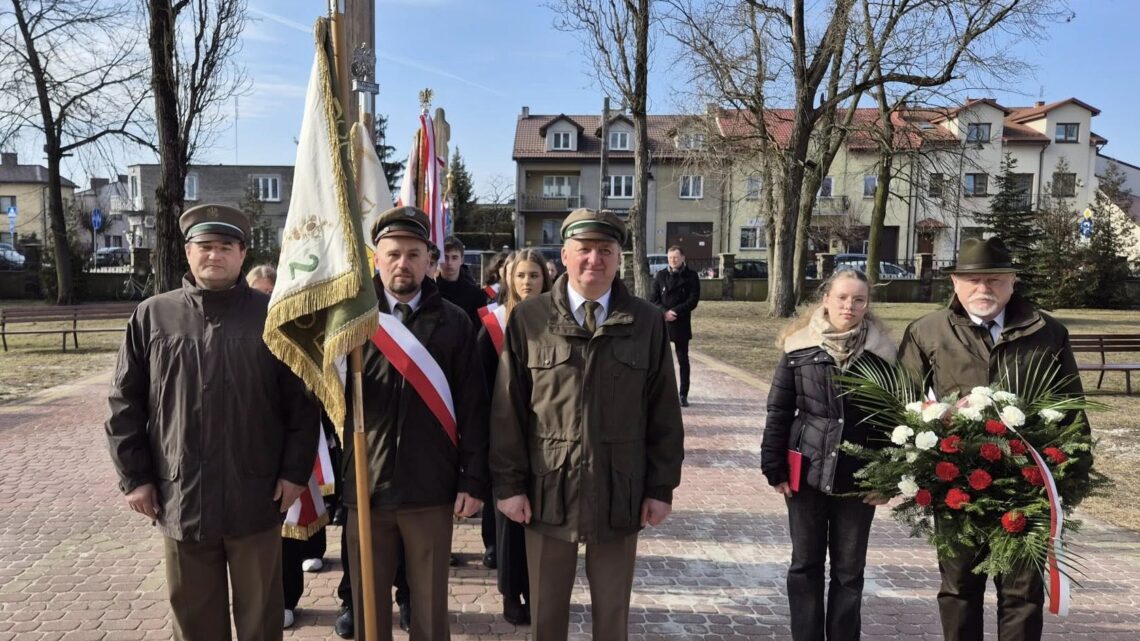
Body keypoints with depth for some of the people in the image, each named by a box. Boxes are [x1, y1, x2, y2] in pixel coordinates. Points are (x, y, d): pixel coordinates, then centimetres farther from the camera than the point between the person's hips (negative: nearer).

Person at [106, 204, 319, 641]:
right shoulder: (152, 315, 3)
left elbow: (303, 400, -2)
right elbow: (125, 404, 5)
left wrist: (295, 471, -5)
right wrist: (134, 476, 1)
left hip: (255, 497, -1)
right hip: (178, 497, 2)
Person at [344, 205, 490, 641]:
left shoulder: (453, 322, 0)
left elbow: (473, 406, -1)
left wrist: (474, 480, -5)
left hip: (431, 488, -1)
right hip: (366, 486, 1)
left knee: (430, 606, 13)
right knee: (368, 604, 15)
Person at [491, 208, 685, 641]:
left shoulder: (647, 322, -1)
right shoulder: (528, 319, -4)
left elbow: (664, 414, 2)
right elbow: (507, 411, -2)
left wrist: (661, 487, 1)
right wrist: (509, 484, -3)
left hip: (620, 494, 1)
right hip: (547, 492, 0)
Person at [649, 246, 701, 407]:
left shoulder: (691, 276, 1)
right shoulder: (660, 275, 6)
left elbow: (693, 300, -5)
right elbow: (653, 298, 2)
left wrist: (675, 311, -15)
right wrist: (665, 312, -14)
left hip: (682, 324, -1)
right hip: (662, 323, 1)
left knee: (683, 360, 3)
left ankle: (684, 395, 8)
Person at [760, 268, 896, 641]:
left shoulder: (881, 352, -3)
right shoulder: (799, 347, -3)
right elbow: (779, 411, 0)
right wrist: (775, 468, -2)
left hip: (859, 478, 0)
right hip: (807, 473, 0)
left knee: (849, 569, 12)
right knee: (806, 564, 12)